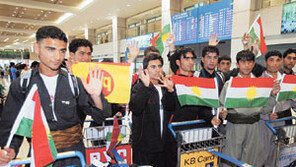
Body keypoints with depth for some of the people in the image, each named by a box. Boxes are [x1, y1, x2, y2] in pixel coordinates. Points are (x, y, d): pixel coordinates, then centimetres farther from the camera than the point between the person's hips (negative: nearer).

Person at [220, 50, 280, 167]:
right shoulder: (230, 83, -3)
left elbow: (265, 109, 5)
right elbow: (221, 106, -4)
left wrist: (273, 95, -8)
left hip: (253, 126, 3)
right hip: (234, 126, -3)